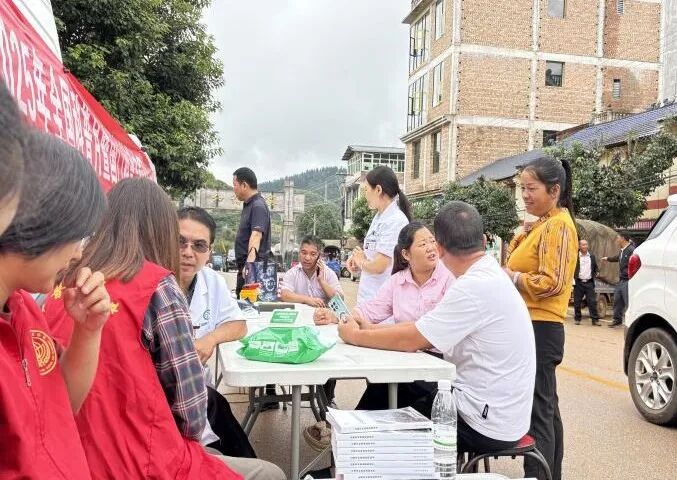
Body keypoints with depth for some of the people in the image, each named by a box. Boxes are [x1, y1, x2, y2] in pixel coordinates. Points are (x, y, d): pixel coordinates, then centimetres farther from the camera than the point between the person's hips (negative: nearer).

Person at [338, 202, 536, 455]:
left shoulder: (475, 286, -24)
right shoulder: (488, 276, 6)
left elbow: (410, 340, -22)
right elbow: (422, 328, 7)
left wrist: (355, 336, -7)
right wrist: (367, 329, 2)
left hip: (486, 426, -8)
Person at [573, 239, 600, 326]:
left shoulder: (592, 256, 11)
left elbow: (595, 267, 20)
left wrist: (597, 272, 0)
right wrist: (572, 278, -10)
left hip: (589, 282, 2)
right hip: (578, 282, -2)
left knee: (592, 301, -1)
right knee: (577, 302, 5)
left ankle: (595, 319, 2)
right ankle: (577, 319, 15)